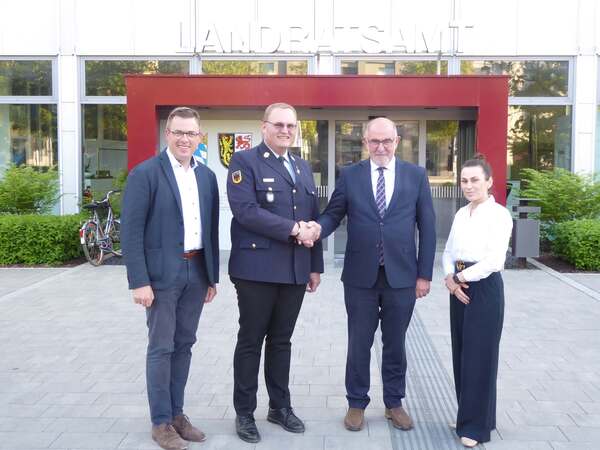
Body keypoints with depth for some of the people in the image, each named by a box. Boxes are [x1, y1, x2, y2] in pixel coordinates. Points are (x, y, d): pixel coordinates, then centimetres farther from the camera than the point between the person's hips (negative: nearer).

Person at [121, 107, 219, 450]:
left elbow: (211, 228, 12)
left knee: (184, 345, 13)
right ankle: (161, 422, 16)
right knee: (161, 347, 3)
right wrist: (139, 281, -16)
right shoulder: (145, 173, -8)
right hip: (162, 273, -5)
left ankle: (177, 413, 26)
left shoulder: (207, 176, 9)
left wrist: (212, 276, 10)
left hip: (196, 273, 5)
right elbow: (131, 231, -11)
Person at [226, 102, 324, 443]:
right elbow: (246, 211, -18)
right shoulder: (244, 161, -4)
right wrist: (293, 229, -19)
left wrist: (316, 266, 12)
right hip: (257, 269, -5)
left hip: (296, 271, 5)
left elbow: (313, 219, 16)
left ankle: (280, 406, 28)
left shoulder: (304, 167, 16)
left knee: (282, 340, 15)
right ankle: (245, 412, 19)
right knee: (251, 341, 5)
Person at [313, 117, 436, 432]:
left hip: (402, 276, 0)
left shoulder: (416, 176, 2)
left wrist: (424, 274, -2)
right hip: (360, 276, 0)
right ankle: (356, 403, 26)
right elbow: (332, 215, 1)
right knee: (359, 344, 10)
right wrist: (315, 230, -23)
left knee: (395, 344, 13)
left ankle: (394, 403, 30)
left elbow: (427, 227, 2)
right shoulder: (349, 176, 1)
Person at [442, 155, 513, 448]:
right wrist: (449, 278, -6)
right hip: (459, 288, 7)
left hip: (484, 288, -7)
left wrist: (461, 276, -9)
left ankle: (476, 425, 14)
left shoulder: (499, 215, -10)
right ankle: (468, 415, 28)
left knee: (479, 355, 1)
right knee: (461, 353, 12)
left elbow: (494, 260, -18)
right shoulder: (461, 214, 11)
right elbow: (449, 251, 13)